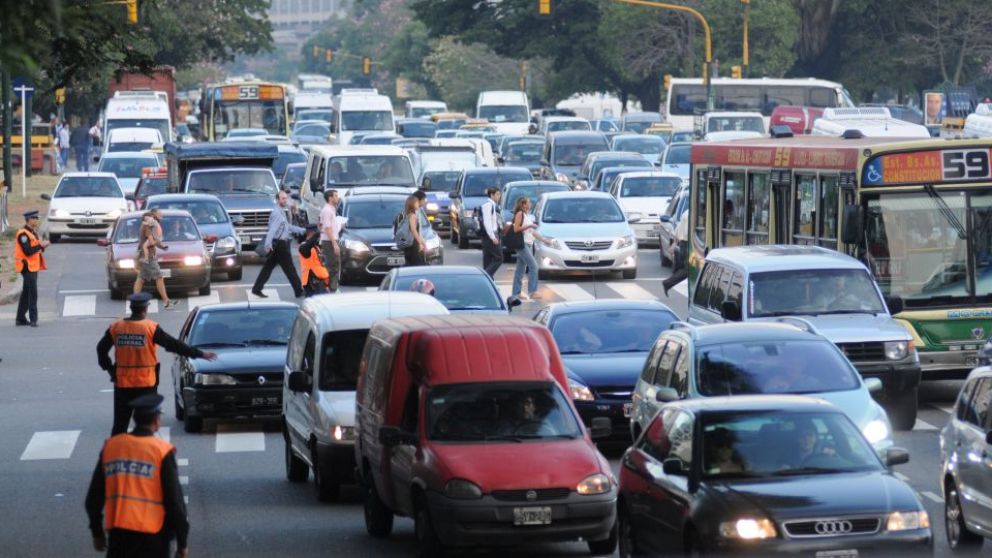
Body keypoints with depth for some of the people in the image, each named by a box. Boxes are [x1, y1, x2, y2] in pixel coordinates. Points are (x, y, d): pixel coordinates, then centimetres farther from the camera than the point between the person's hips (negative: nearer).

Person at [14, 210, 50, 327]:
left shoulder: (32, 232, 16)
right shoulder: (23, 234, -15)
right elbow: (28, 251, -23)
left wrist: (42, 245, 1)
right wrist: (40, 245, -19)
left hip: (33, 267, 10)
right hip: (27, 267, -10)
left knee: (26, 293, 14)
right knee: (32, 294, -11)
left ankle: (21, 318, 20)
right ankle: (33, 319, -12)